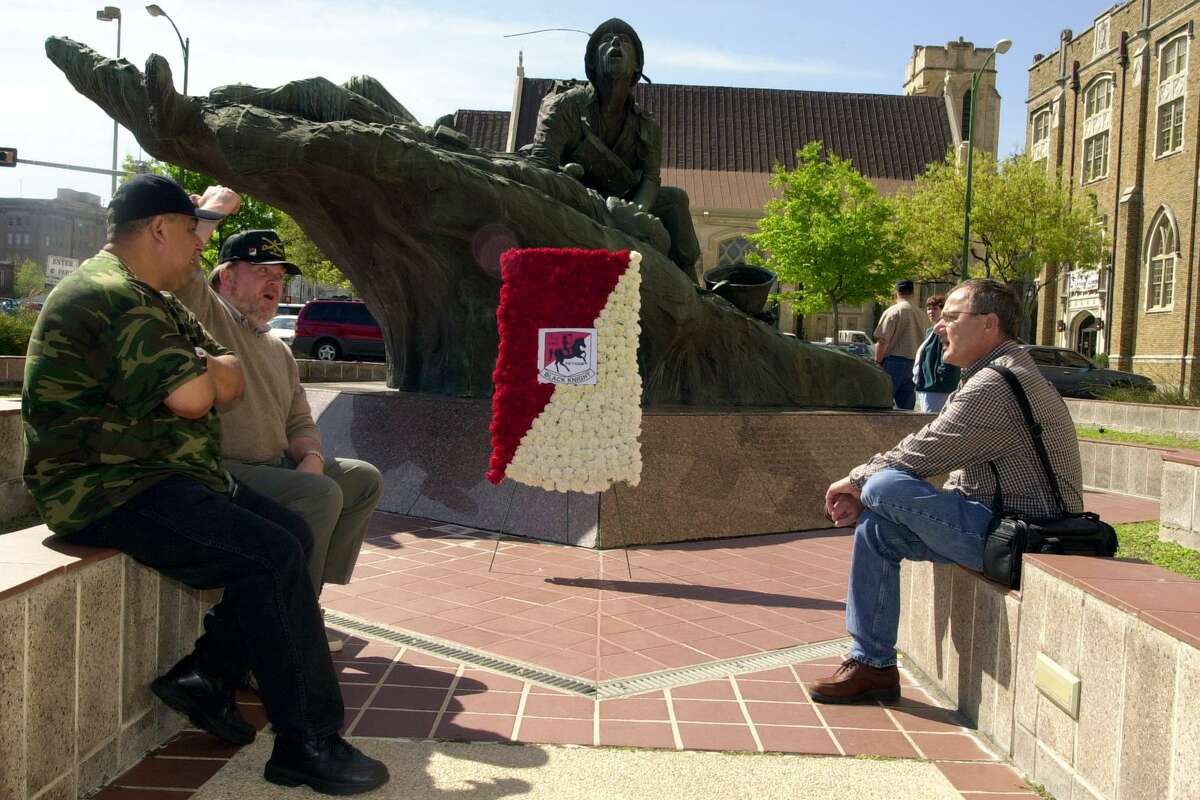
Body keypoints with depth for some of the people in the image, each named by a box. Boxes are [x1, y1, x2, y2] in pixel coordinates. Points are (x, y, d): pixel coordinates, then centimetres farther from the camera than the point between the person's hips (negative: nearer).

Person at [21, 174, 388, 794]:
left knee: (293, 533, 2)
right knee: (273, 557, -21)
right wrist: (201, 372, -2)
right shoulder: (112, 297, -16)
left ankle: (205, 675, 6)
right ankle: (306, 744, -14)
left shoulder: (151, 300, 19)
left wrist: (201, 371, -9)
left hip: (157, 476, 11)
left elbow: (230, 382, 13)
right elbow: (192, 396, -25)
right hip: (108, 493, -11)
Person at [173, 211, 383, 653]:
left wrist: (311, 459, -2)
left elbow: (300, 422, 19)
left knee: (365, 480, 11)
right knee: (321, 494, -28)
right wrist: (215, 205, -7)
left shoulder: (279, 351, 21)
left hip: (276, 466, 9)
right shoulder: (206, 314, -4)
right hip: (220, 470, -9)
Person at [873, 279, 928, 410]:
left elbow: (882, 341, -13)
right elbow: (922, 342, 18)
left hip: (894, 361, -6)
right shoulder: (919, 313, 12)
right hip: (913, 362, 6)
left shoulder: (893, 311, -8)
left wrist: (877, 363, -6)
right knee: (906, 407, 8)